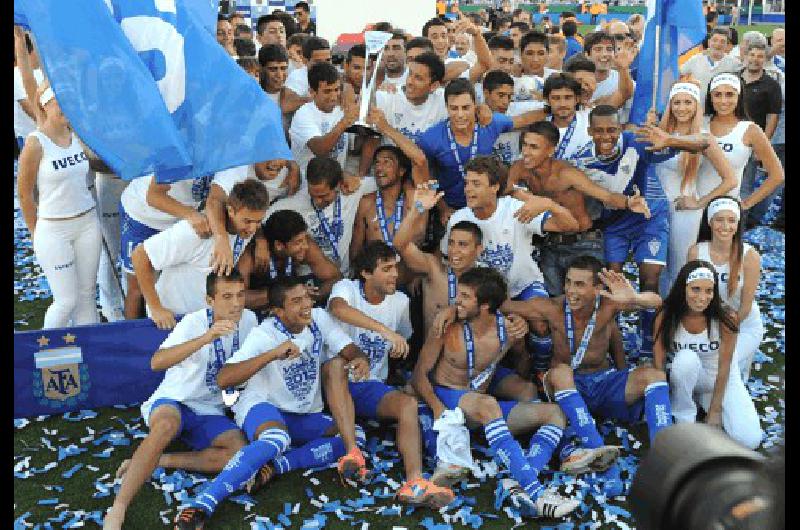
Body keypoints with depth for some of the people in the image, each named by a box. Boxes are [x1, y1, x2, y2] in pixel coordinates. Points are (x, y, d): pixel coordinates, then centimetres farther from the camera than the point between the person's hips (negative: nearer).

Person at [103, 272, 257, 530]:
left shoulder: (249, 319, -1)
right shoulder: (195, 322, -16)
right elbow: (157, 362, -32)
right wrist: (206, 338, -42)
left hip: (210, 412, 4)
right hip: (173, 402, -4)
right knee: (167, 425, -41)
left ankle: (159, 461, -17)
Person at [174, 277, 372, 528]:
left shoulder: (320, 318, -3)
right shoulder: (264, 334, -19)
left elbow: (350, 348, -3)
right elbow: (223, 379, -28)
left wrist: (360, 358, -29)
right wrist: (273, 354, -37)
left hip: (305, 417, 6)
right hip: (262, 407, -6)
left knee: (355, 435, -18)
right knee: (278, 439, -40)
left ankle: (274, 466, -26)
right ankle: (202, 505, -45)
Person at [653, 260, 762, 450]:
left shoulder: (725, 318, -20)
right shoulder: (666, 317, -18)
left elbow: (724, 366, -16)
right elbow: (658, 363, -15)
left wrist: (715, 410, -15)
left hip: (722, 381, 0)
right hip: (686, 379, 0)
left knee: (749, 440, -19)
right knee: (686, 358, -36)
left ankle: (704, 403, 8)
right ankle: (683, 420, -14)